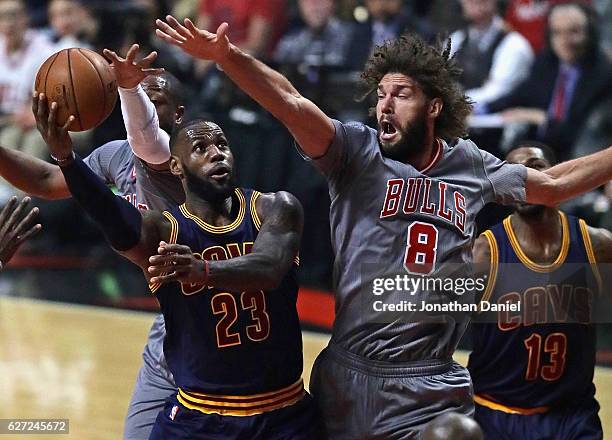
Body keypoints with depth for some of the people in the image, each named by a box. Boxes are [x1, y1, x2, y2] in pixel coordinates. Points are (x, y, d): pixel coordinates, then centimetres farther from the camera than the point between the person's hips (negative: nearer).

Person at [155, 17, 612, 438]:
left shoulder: (471, 166, 8)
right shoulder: (357, 150, 0)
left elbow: (551, 184, 23)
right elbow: (291, 104, -15)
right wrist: (225, 55, -29)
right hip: (348, 380, -1)